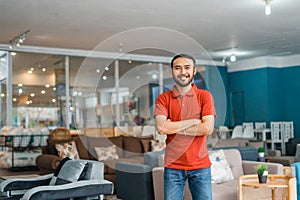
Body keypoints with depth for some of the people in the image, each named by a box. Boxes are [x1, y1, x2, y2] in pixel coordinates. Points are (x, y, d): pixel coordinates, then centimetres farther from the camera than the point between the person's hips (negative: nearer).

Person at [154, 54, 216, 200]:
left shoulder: (204, 96, 2)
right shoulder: (163, 98, 4)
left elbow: (208, 128, -10)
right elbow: (161, 127, -12)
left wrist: (174, 128, -8)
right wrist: (194, 121, -10)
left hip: (200, 166, 0)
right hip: (173, 166, 1)